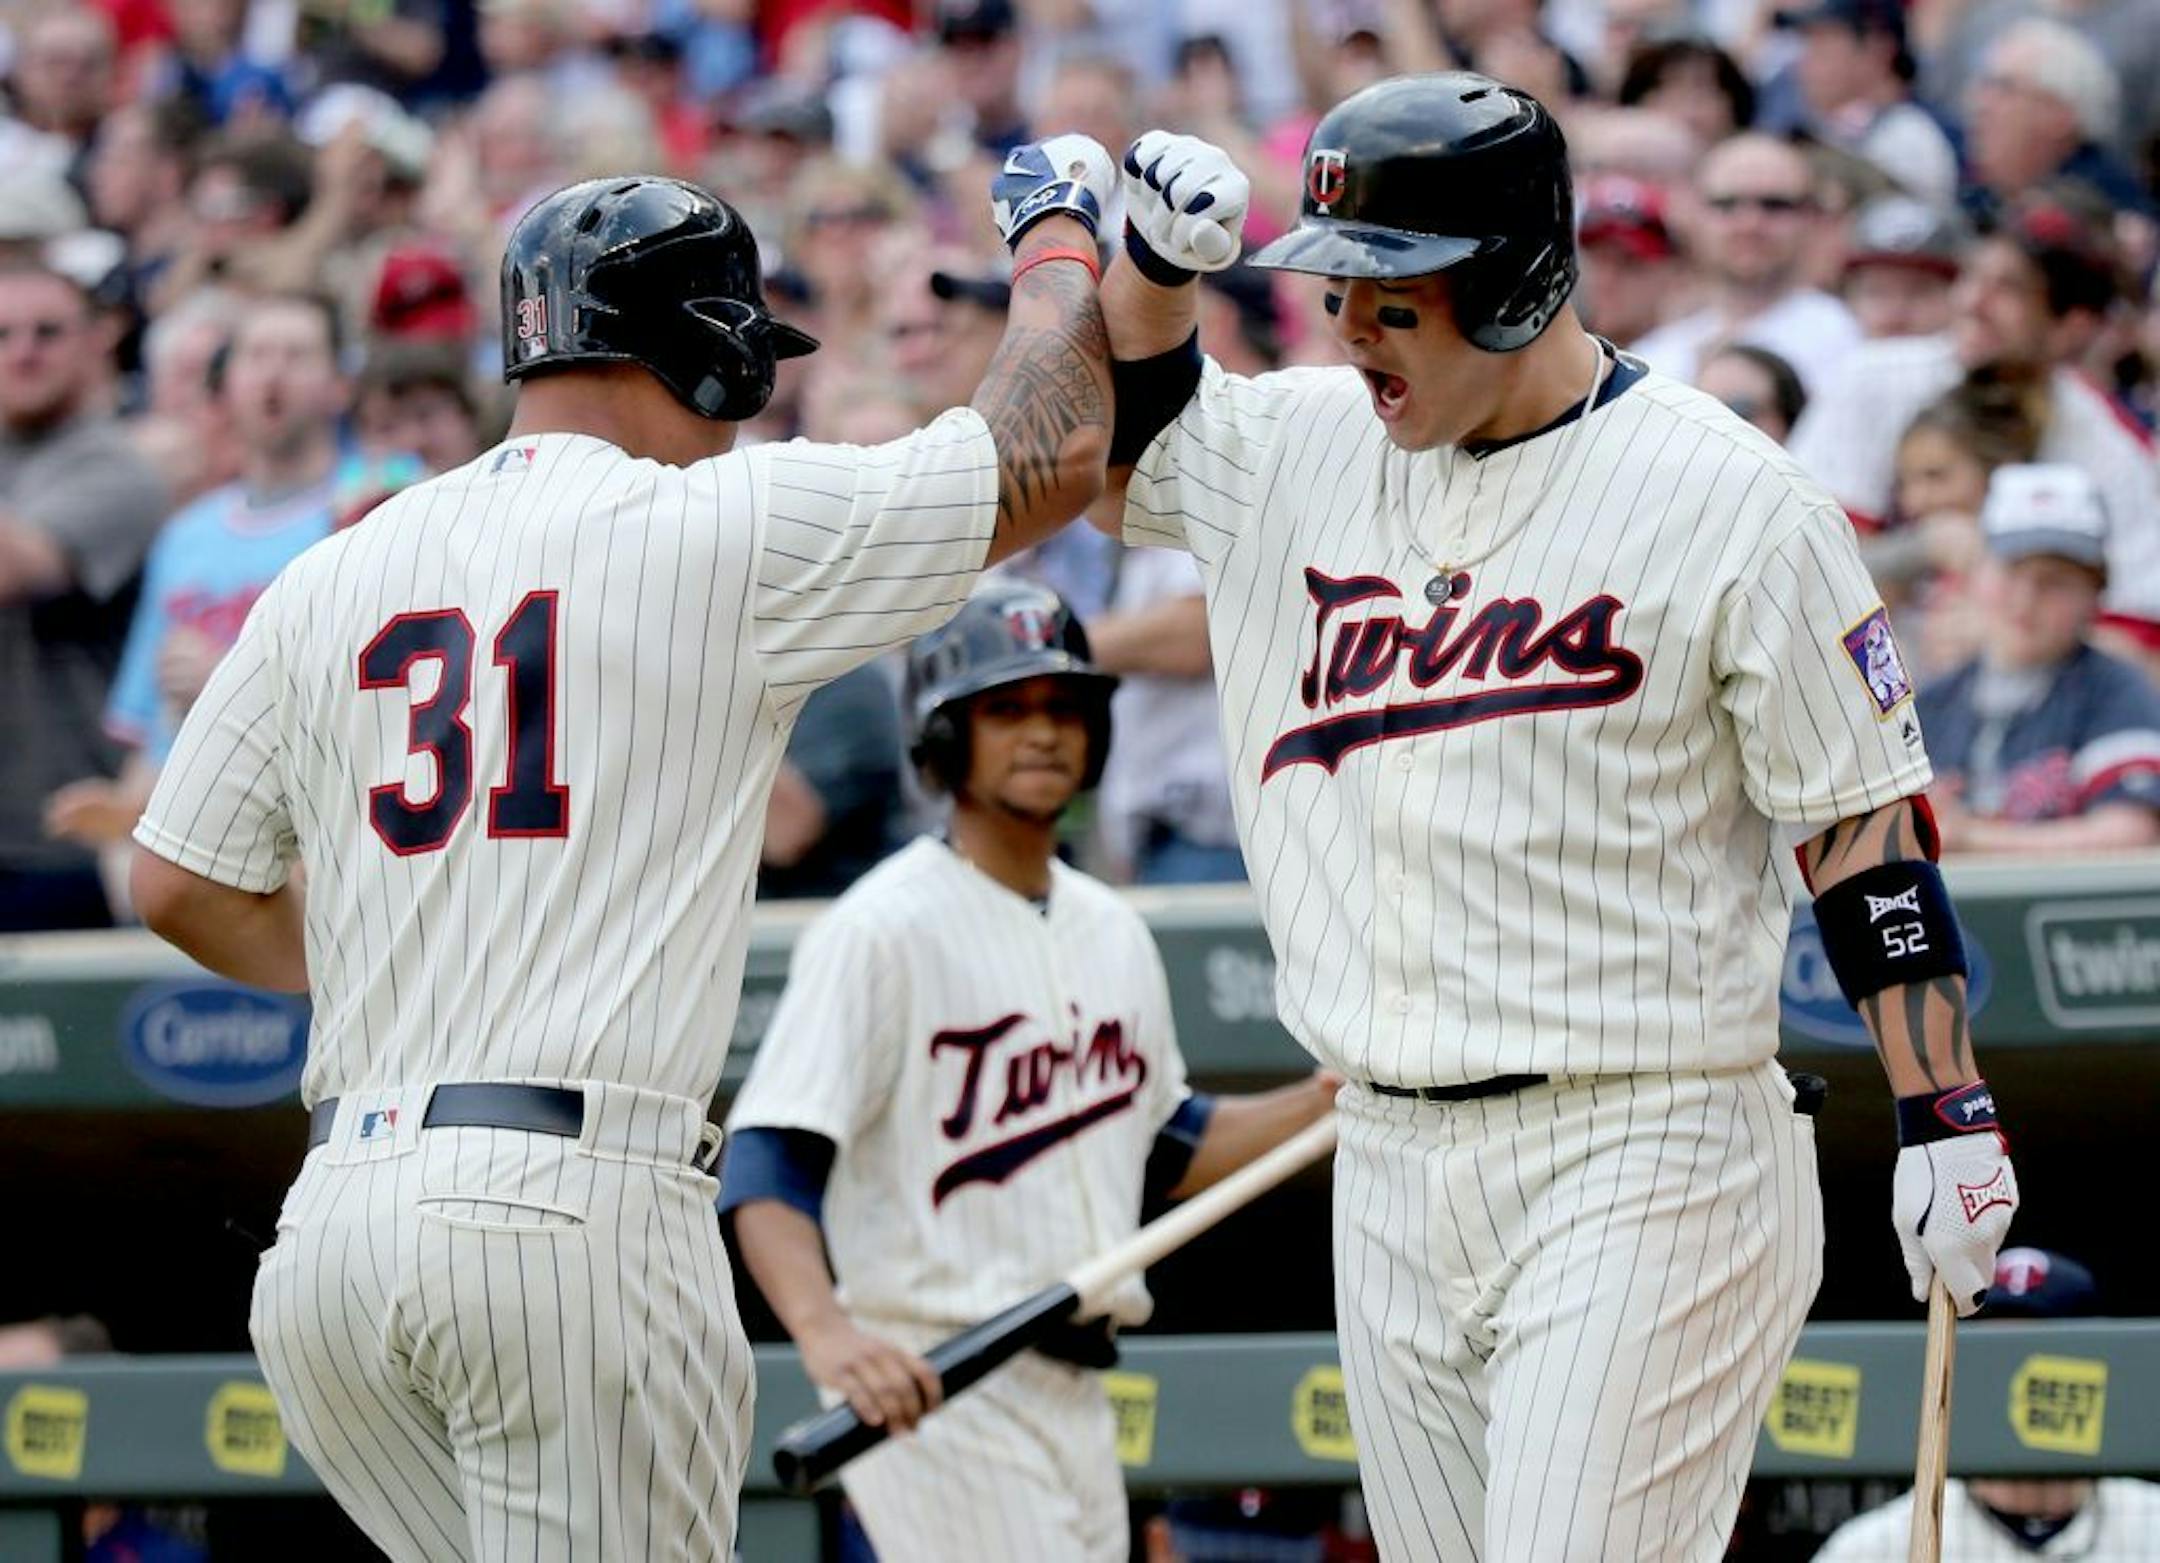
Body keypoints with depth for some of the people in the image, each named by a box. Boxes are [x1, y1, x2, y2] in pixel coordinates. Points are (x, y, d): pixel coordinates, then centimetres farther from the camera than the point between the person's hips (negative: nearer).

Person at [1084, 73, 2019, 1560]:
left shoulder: (1731, 501, -7)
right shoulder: (1311, 447, 9)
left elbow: (1868, 824, -5)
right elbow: (1112, 427, 25)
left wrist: (1950, 1119, -10)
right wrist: (1155, 259, 5)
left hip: (1641, 1169, -6)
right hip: (1392, 1165, 7)